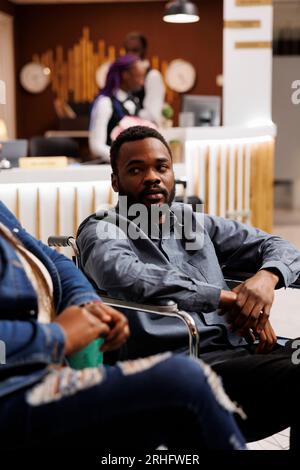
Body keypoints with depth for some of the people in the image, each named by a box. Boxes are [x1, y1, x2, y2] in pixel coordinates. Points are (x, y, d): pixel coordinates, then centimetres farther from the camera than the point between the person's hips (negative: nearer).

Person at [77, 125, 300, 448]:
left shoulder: (196, 223, 23)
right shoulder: (102, 230, 5)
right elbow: (125, 277, -18)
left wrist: (267, 277, -3)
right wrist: (226, 297, -15)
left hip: (238, 351, 7)